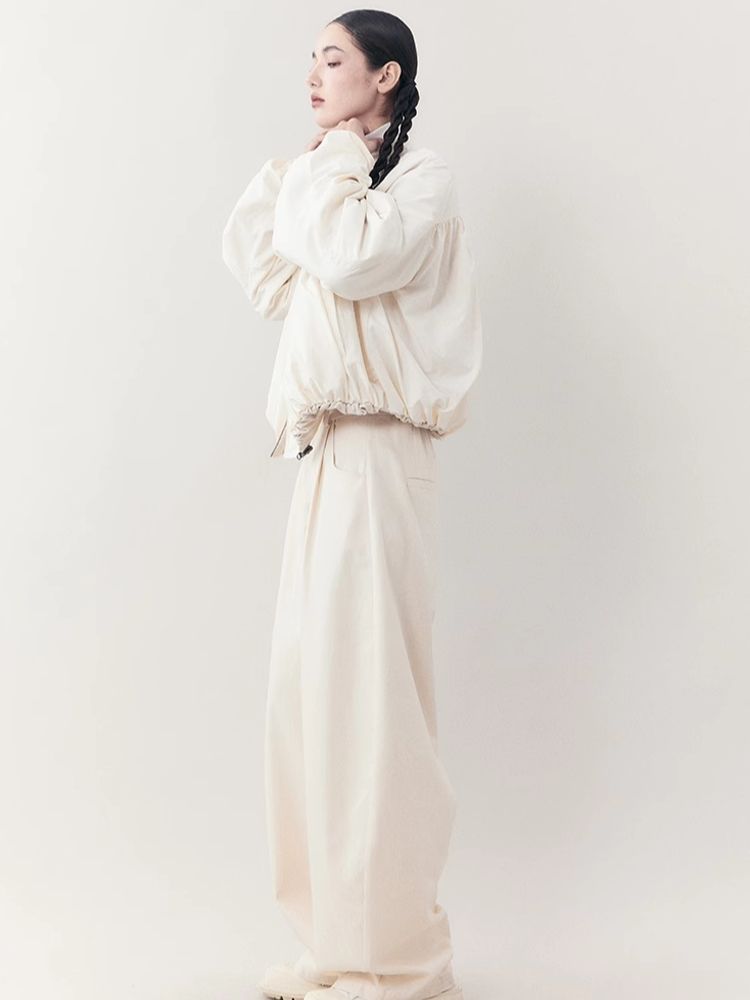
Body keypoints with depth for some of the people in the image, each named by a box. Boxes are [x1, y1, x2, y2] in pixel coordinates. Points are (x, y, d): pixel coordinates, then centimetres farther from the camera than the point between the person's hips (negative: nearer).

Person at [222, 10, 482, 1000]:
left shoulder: (422, 177, -2)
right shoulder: (335, 185, 24)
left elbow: (353, 258, -19)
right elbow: (263, 274, 19)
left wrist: (333, 164, -4)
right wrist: (286, 175, 13)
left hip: (378, 458, -9)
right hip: (323, 455, 9)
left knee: (366, 694, -9)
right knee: (311, 691, 7)